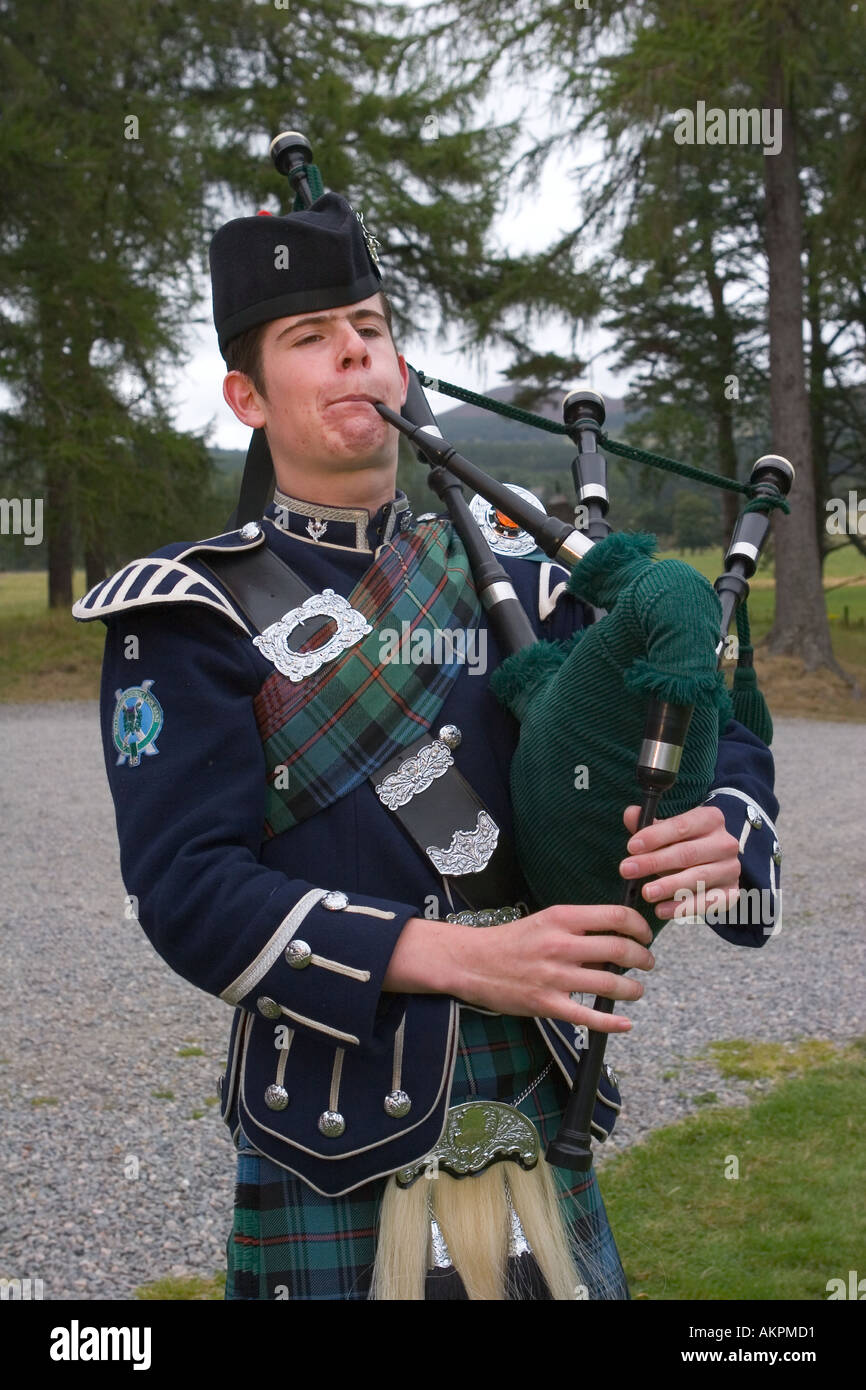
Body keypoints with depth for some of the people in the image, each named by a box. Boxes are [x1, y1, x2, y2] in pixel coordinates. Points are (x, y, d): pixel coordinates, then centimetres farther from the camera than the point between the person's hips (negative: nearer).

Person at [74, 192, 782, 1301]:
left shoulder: (508, 585, 7)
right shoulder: (190, 618, -4)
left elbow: (720, 741, 8)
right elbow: (187, 890, -14)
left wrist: (722, 838, -16)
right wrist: (461, 958, -25)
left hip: (543, 1138, 4)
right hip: (334, 1159, -4)